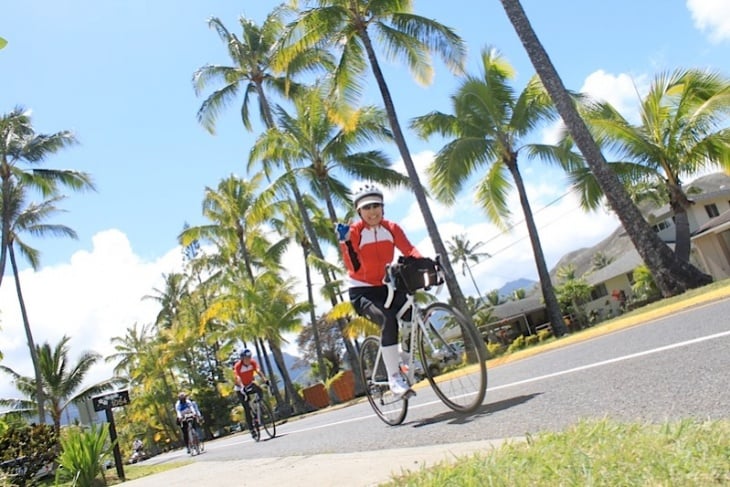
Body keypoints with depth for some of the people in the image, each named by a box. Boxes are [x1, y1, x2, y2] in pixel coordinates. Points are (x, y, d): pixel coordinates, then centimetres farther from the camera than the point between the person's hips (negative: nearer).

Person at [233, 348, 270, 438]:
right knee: (247, 409, -7)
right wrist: (242, 387, -57)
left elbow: (258, 371, -32)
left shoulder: (253, 363, -16)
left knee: (259, 390, -31)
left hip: (250, 384, 3)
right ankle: (251, 429, 3)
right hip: (241, 388, -3)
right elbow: (238, 378, -39)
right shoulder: (237, 366, -25)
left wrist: (265, 379, -49)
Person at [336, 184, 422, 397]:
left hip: (386, 287, 5)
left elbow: (409, 250, -14)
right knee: (388, 321, -31)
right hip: (362, 292, -4)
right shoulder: (354, 232, -12)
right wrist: (345, 241, -34)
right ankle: (394, 378, -23)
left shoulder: (392, 228, 0)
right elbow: (353, 267, -22)